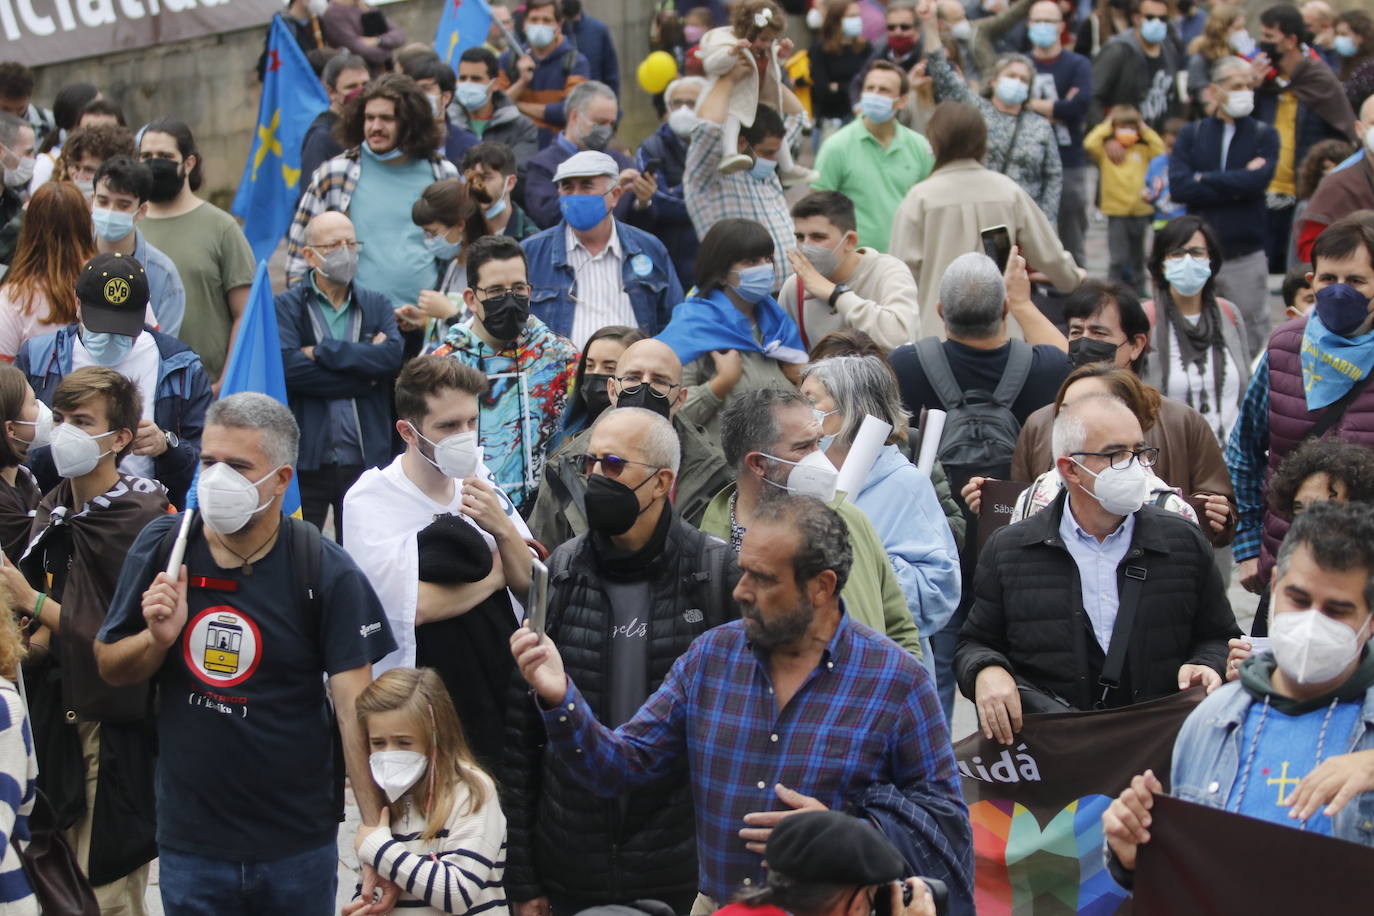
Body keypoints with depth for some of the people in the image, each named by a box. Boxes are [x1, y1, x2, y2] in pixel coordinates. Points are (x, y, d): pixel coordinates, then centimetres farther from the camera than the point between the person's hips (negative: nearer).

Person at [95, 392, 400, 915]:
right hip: (188, 837, 2)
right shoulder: (161, 548, -3)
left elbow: (354, 708, -15)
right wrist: (158, 637, -15)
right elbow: (110, 668, 7)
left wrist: (376, 832, -23)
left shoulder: (325, 572, -11)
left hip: (298, 844, -2)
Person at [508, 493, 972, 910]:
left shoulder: (898, 682, -9)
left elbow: (944, 816, -7)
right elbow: (622, 766, 1)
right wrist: (560, 699, -14)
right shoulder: (711, 656, 3)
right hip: (716, 904, 4)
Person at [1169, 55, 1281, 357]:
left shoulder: (1264, 135, 4)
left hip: (1246, 256, -1)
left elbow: (1257, 181, -14)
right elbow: (1178, 187, -10)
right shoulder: (1191, 135, 6)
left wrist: (1204, 180, -7)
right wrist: (1237, 184, -11)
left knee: (1252, 339, 3)